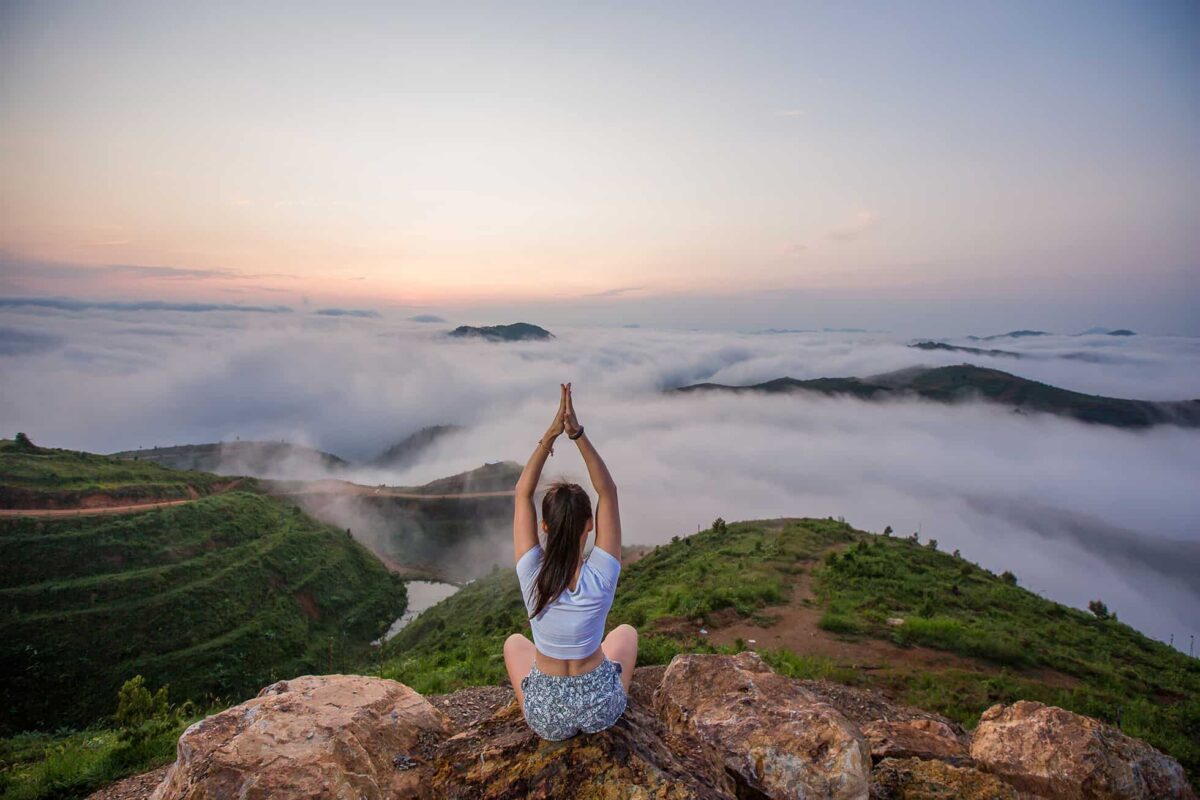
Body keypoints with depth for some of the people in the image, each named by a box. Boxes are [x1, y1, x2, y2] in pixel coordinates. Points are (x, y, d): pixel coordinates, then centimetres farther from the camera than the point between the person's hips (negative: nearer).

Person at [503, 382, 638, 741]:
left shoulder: (532, 576, -24)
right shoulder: (602, 576, -26)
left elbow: (522, 494, -18)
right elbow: (608, 491, -22)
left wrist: (550, 435, -27)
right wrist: (578, 433, -32)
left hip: (546, 717, 1)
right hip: (602, 708, 0)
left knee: (514, 642, 31)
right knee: (626, 632, 30)